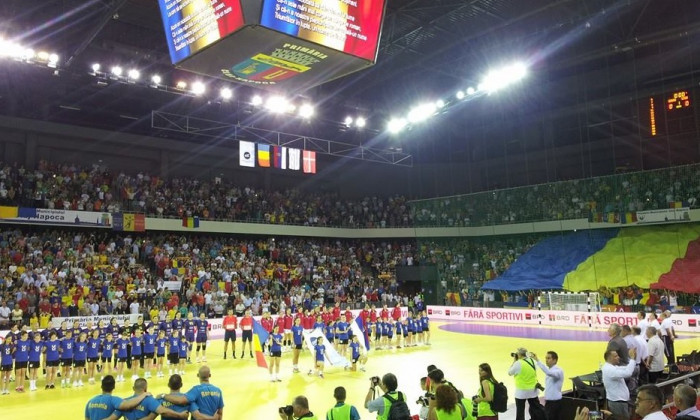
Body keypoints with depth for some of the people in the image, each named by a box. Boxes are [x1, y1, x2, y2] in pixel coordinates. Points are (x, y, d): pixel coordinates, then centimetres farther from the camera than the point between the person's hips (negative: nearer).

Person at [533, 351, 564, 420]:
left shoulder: (558, 370, -17)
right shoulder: (550, 370, 12)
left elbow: (549, 372, -40)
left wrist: (537, 360, -43)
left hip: (555, 402, -8)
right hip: (548, 401, 8)